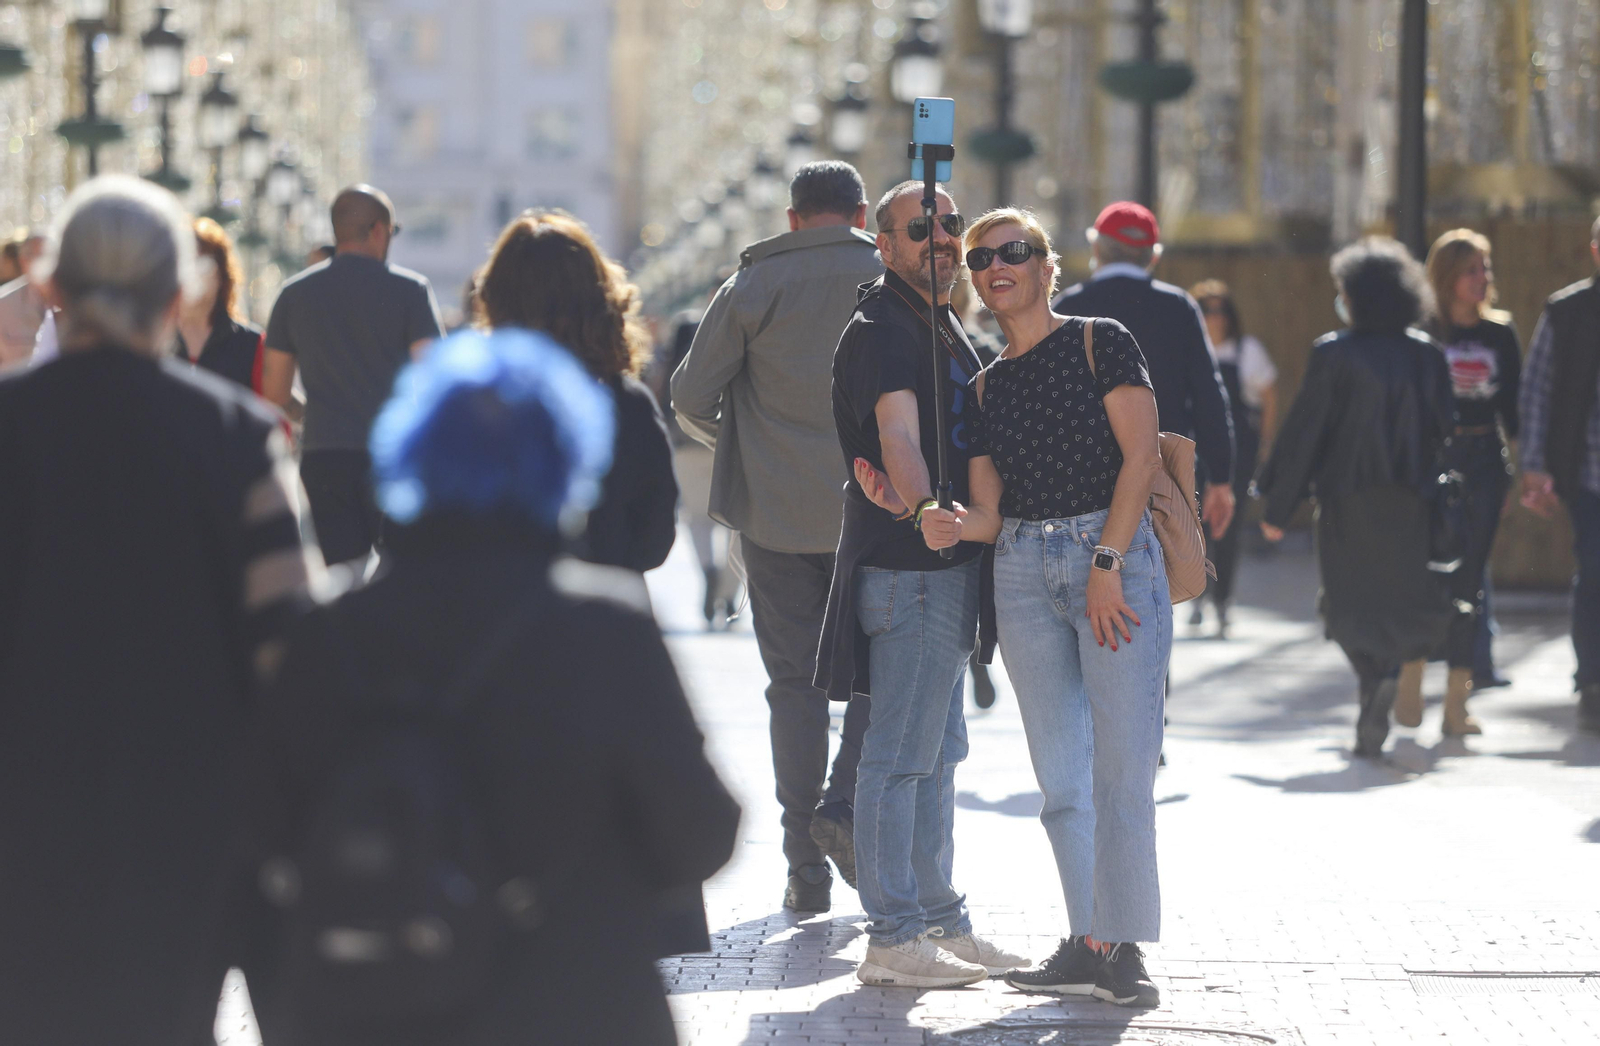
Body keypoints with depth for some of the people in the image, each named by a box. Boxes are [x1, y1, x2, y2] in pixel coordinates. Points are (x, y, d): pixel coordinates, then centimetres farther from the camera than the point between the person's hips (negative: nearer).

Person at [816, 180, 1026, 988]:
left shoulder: (941, 324, 19)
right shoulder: (882, 329, -14)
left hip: (946, 562, 11)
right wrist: (925, 510, -43)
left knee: (938, 753, 16)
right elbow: (899, 435, -30)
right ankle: (893, 939, -6)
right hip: (908, 565, -11)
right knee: (901, 754, -8)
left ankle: (939, 921, 24)